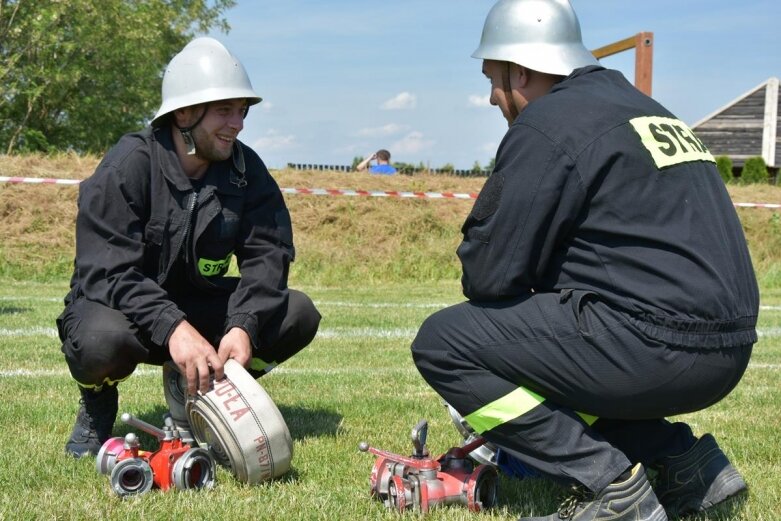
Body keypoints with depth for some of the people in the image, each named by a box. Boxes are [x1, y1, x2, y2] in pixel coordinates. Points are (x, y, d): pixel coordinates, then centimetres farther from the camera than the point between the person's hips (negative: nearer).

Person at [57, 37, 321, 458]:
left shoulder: (244, 169, -5)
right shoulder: (130, 164, -20)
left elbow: (267, 254, -11)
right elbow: (108, 272, -28)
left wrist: (243, 325, -30)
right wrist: (172, 328, -44)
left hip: (197, 306, 5)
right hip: (116, 304, -5)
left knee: (299, 315, -16)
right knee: (105, 340, -40)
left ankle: (199, 392, 6)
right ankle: (97, 405, -1)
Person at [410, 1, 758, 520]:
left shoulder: (548, 124, -7)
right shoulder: (641, 107, 21)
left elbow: (489, 275, -10)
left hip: (653, 349, -9)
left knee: (442, 343, -3)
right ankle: (683, 460, 16)